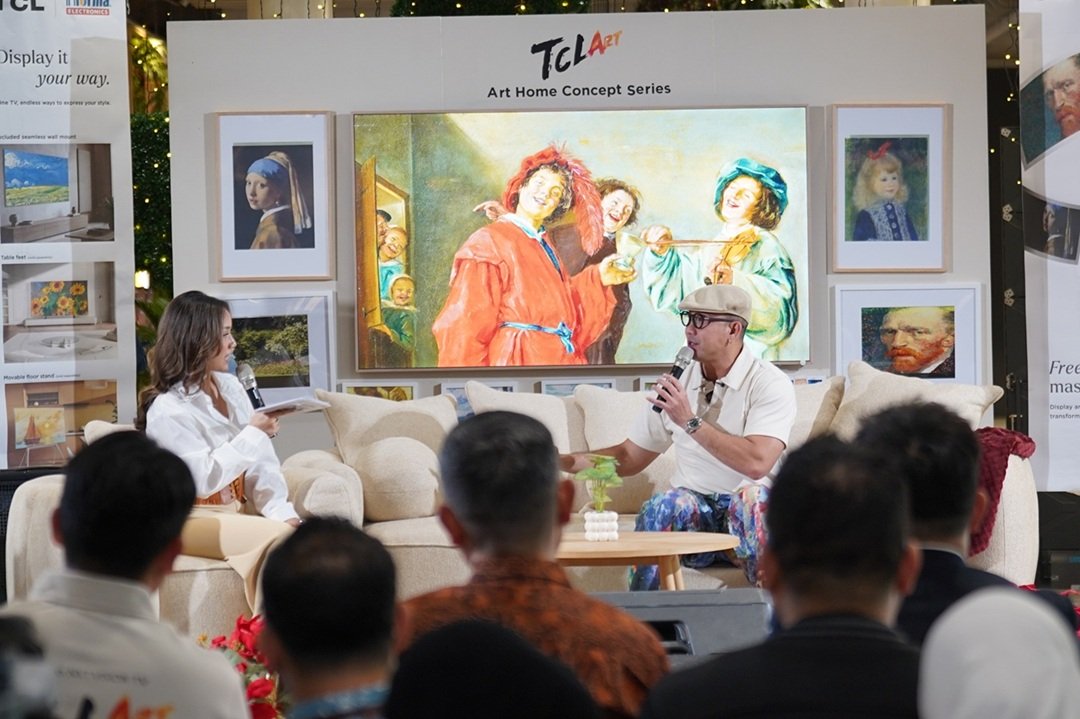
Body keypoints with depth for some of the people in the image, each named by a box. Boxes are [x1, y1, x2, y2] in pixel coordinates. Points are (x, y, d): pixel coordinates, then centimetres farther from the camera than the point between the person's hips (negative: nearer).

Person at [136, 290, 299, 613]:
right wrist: (253, 434, -14)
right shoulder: (167, 411, -13)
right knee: (277, 538, -28)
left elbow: (261, 462, 4)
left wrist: (282, 511, -11)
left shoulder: (230, 386, 7)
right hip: (191, 519, -7)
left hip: (234, 511, 7)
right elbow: (205, 478, -21)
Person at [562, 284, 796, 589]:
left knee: (752, 496, -37)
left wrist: (690, 421, -20)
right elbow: (629, 456, 16)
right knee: (661, 505, -30)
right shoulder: (676, 383, 9)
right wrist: (565, 461, 1)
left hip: (748, 517, -3)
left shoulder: (769, 383, -8)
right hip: (691, 513, 3)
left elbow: (757, 463, -24)